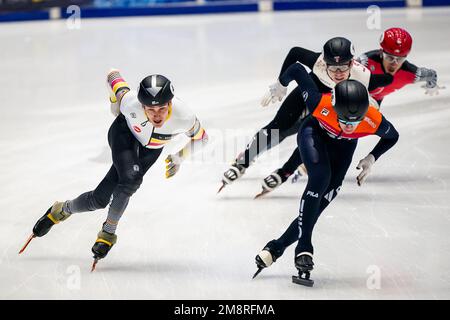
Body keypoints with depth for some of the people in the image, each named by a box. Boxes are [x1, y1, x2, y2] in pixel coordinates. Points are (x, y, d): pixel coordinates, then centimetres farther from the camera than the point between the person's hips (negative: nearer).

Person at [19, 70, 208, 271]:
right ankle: (109, 231, -5)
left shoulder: (183, 117, -36)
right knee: (130, 179, -29)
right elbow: (113, 75, -16)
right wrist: (115, 101, -1)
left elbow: (200, 137, -11)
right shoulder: (131, 103, -38)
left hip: (151, 148, 2)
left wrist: (180, 156, -17)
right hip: (125, 132, -2)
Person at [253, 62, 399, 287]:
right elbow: (297, 70, -25)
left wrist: (372, 158, -18)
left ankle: (277, 247, 8)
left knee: (324, 198, -5)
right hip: (314, 133, -3)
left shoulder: (374, 121, -37)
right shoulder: (320, 103, -42)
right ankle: (304, 247, -25)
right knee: (320, 177, -29)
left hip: (343, 146, 3)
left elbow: (392, 136, -11)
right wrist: (280, 85, -7)